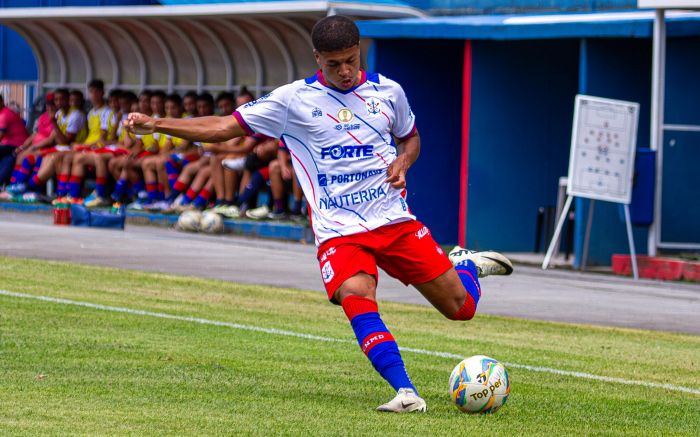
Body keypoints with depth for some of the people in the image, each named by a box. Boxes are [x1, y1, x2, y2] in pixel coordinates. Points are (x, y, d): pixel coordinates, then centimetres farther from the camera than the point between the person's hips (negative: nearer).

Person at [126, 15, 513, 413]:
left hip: (394, 220, 2)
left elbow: (410, 138, 24)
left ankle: (467, 264, 40)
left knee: (461, 307, 3)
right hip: (339, 231, -2)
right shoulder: (294, 100, -2)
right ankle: (406, 393, -33)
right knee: (357, 299, -33)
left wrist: (402, 163, 0)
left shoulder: (388, 92, 5)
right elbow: (223, 128, -1)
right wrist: (155, 124, -11)